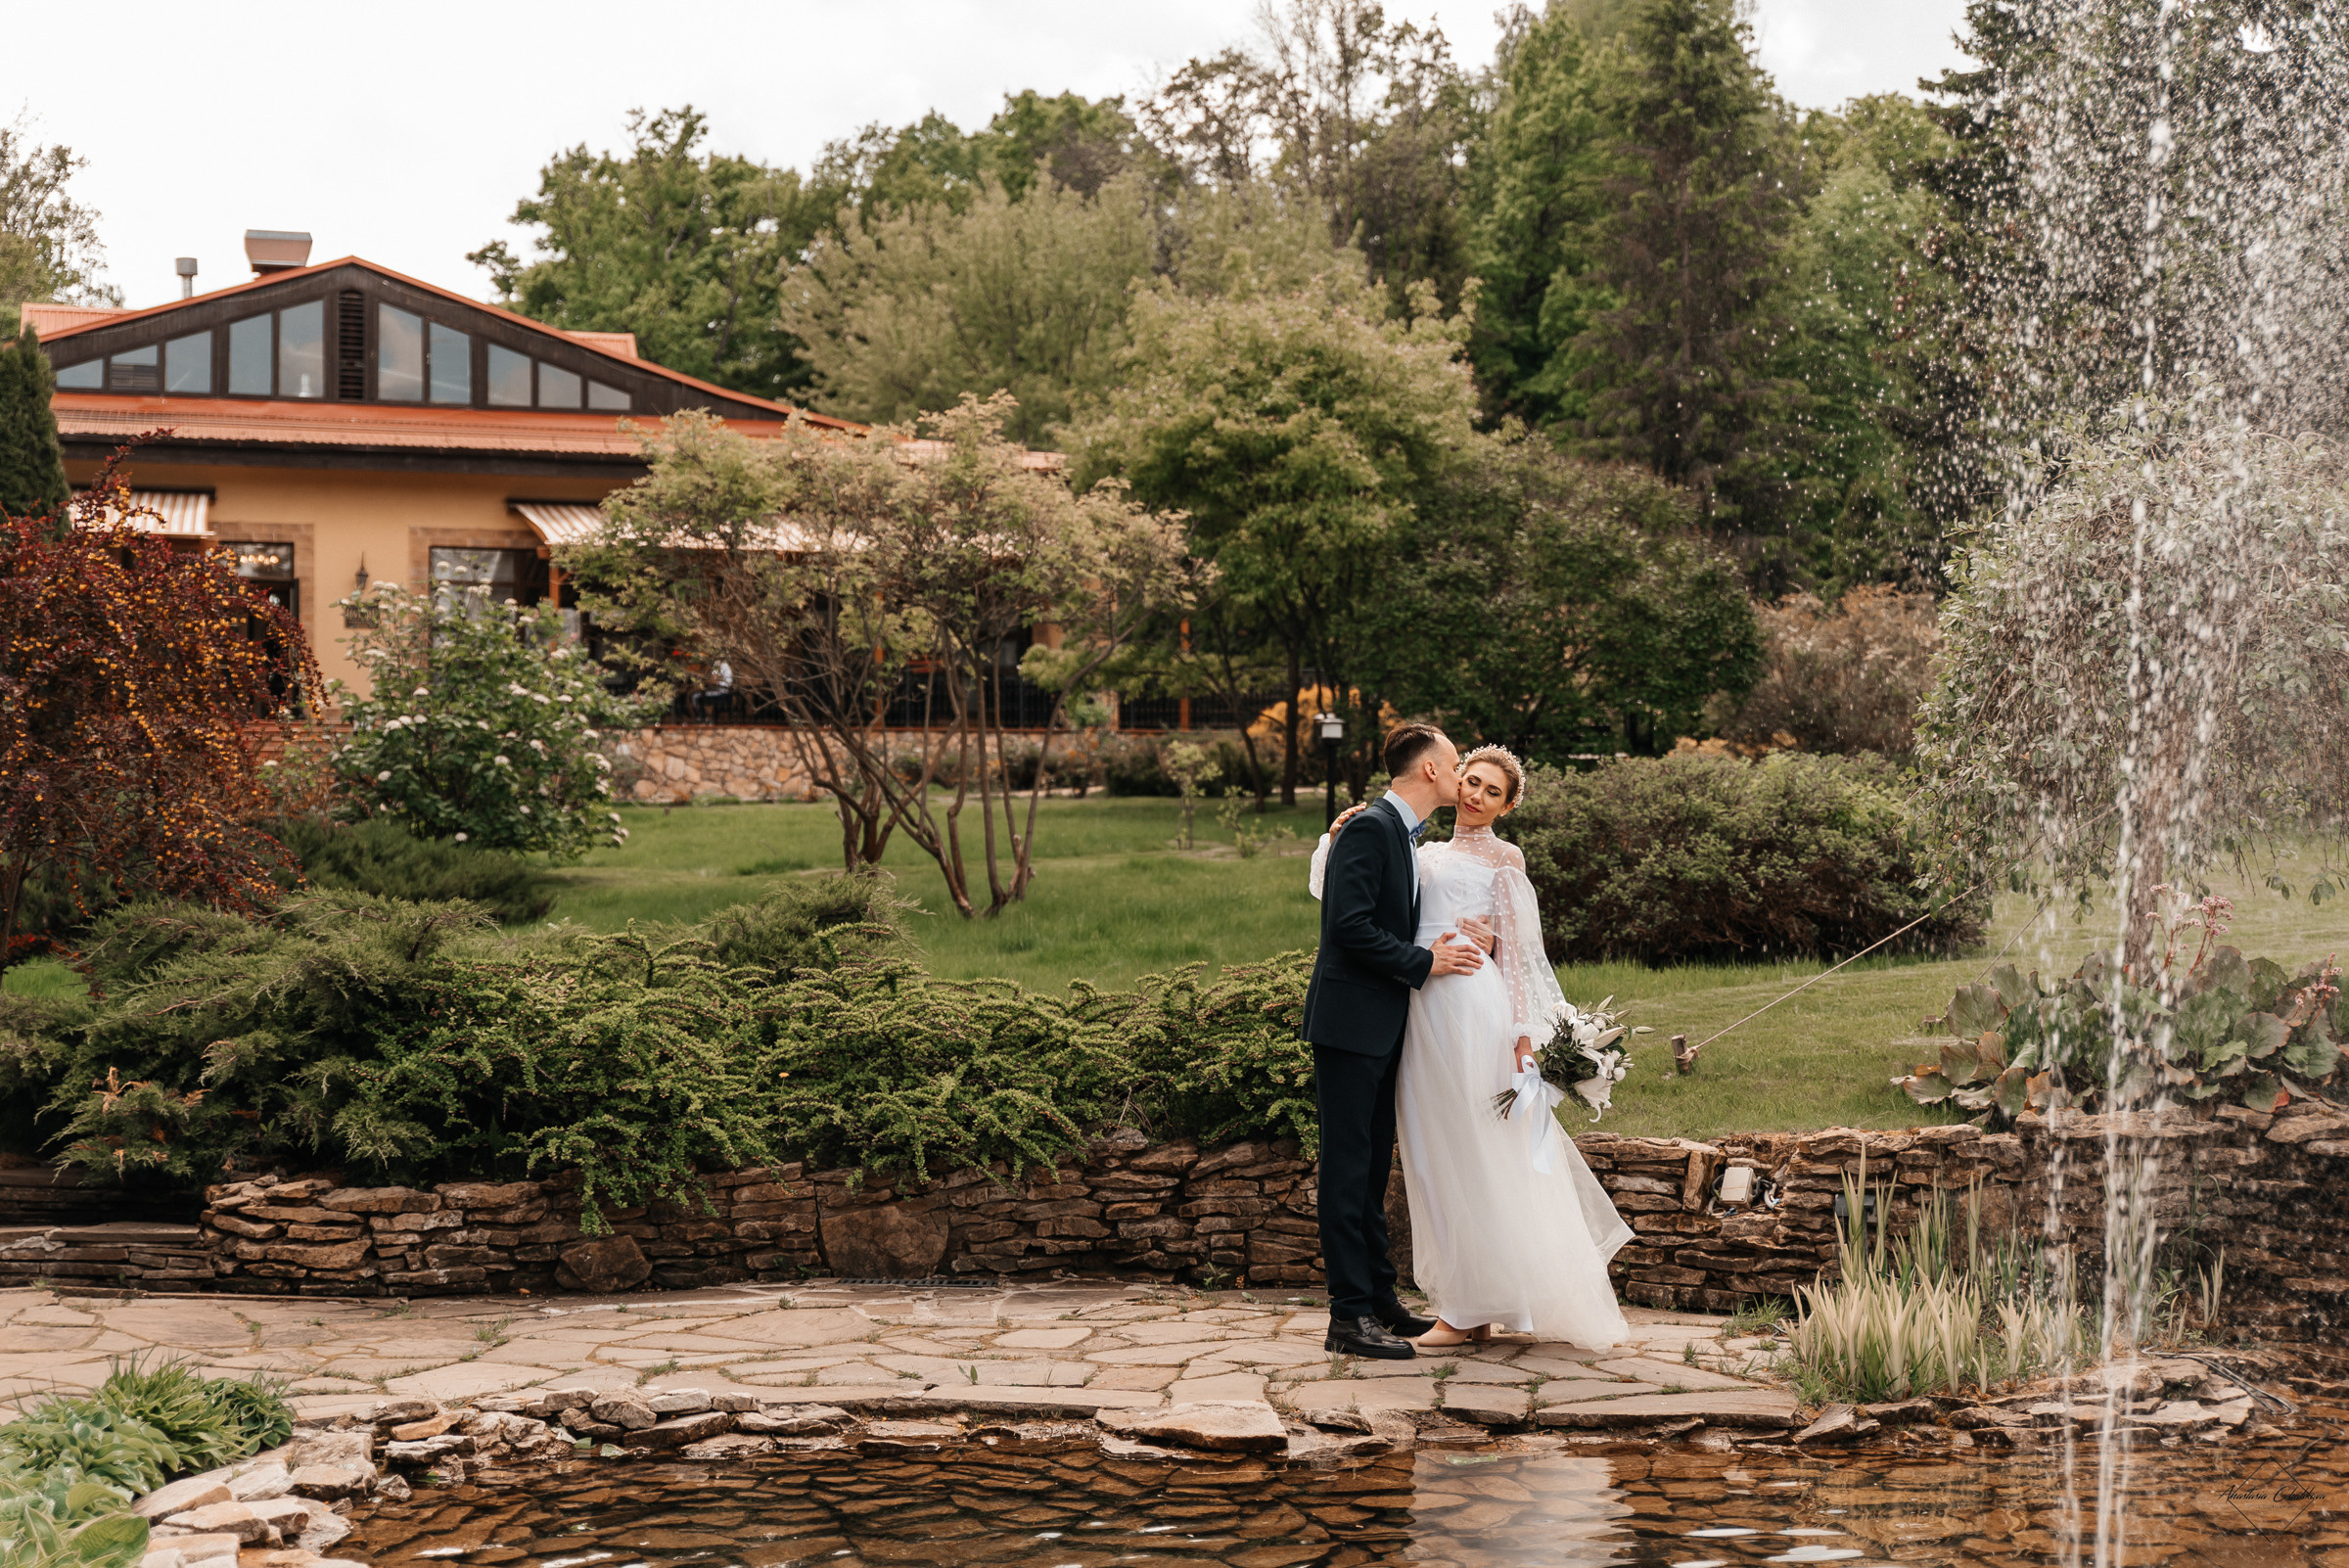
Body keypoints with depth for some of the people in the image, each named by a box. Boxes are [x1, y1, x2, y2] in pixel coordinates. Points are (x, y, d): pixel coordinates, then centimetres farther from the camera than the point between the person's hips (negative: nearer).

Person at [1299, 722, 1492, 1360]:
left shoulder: (1404, 834, 16)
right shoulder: (1369, 828, -14)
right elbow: (1350, 925, -22)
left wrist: (1436, 952, 6)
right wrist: (1423, 963, -16)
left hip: (1382, 1026, 10)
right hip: (1350, 1024, -10)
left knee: (1373, 1167, 15)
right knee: (1348, 1168, -6)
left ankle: (1380, 1299, 23)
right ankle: (1350, 1316, -3)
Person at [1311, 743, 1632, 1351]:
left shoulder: (1502, 858, 5)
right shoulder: (1426, 855, 21)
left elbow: (1518, 952, 1)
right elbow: (1338, 892, 19)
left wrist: (1522, 1034, -7)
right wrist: (1339, 838, 2)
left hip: (1471, 1004, -6)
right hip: (1424, 1010, 6)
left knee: (1472, 1155, -4)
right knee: (1439, 1158, 8)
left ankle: (1469, 1311, 1)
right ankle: (1471, 1304, 16)